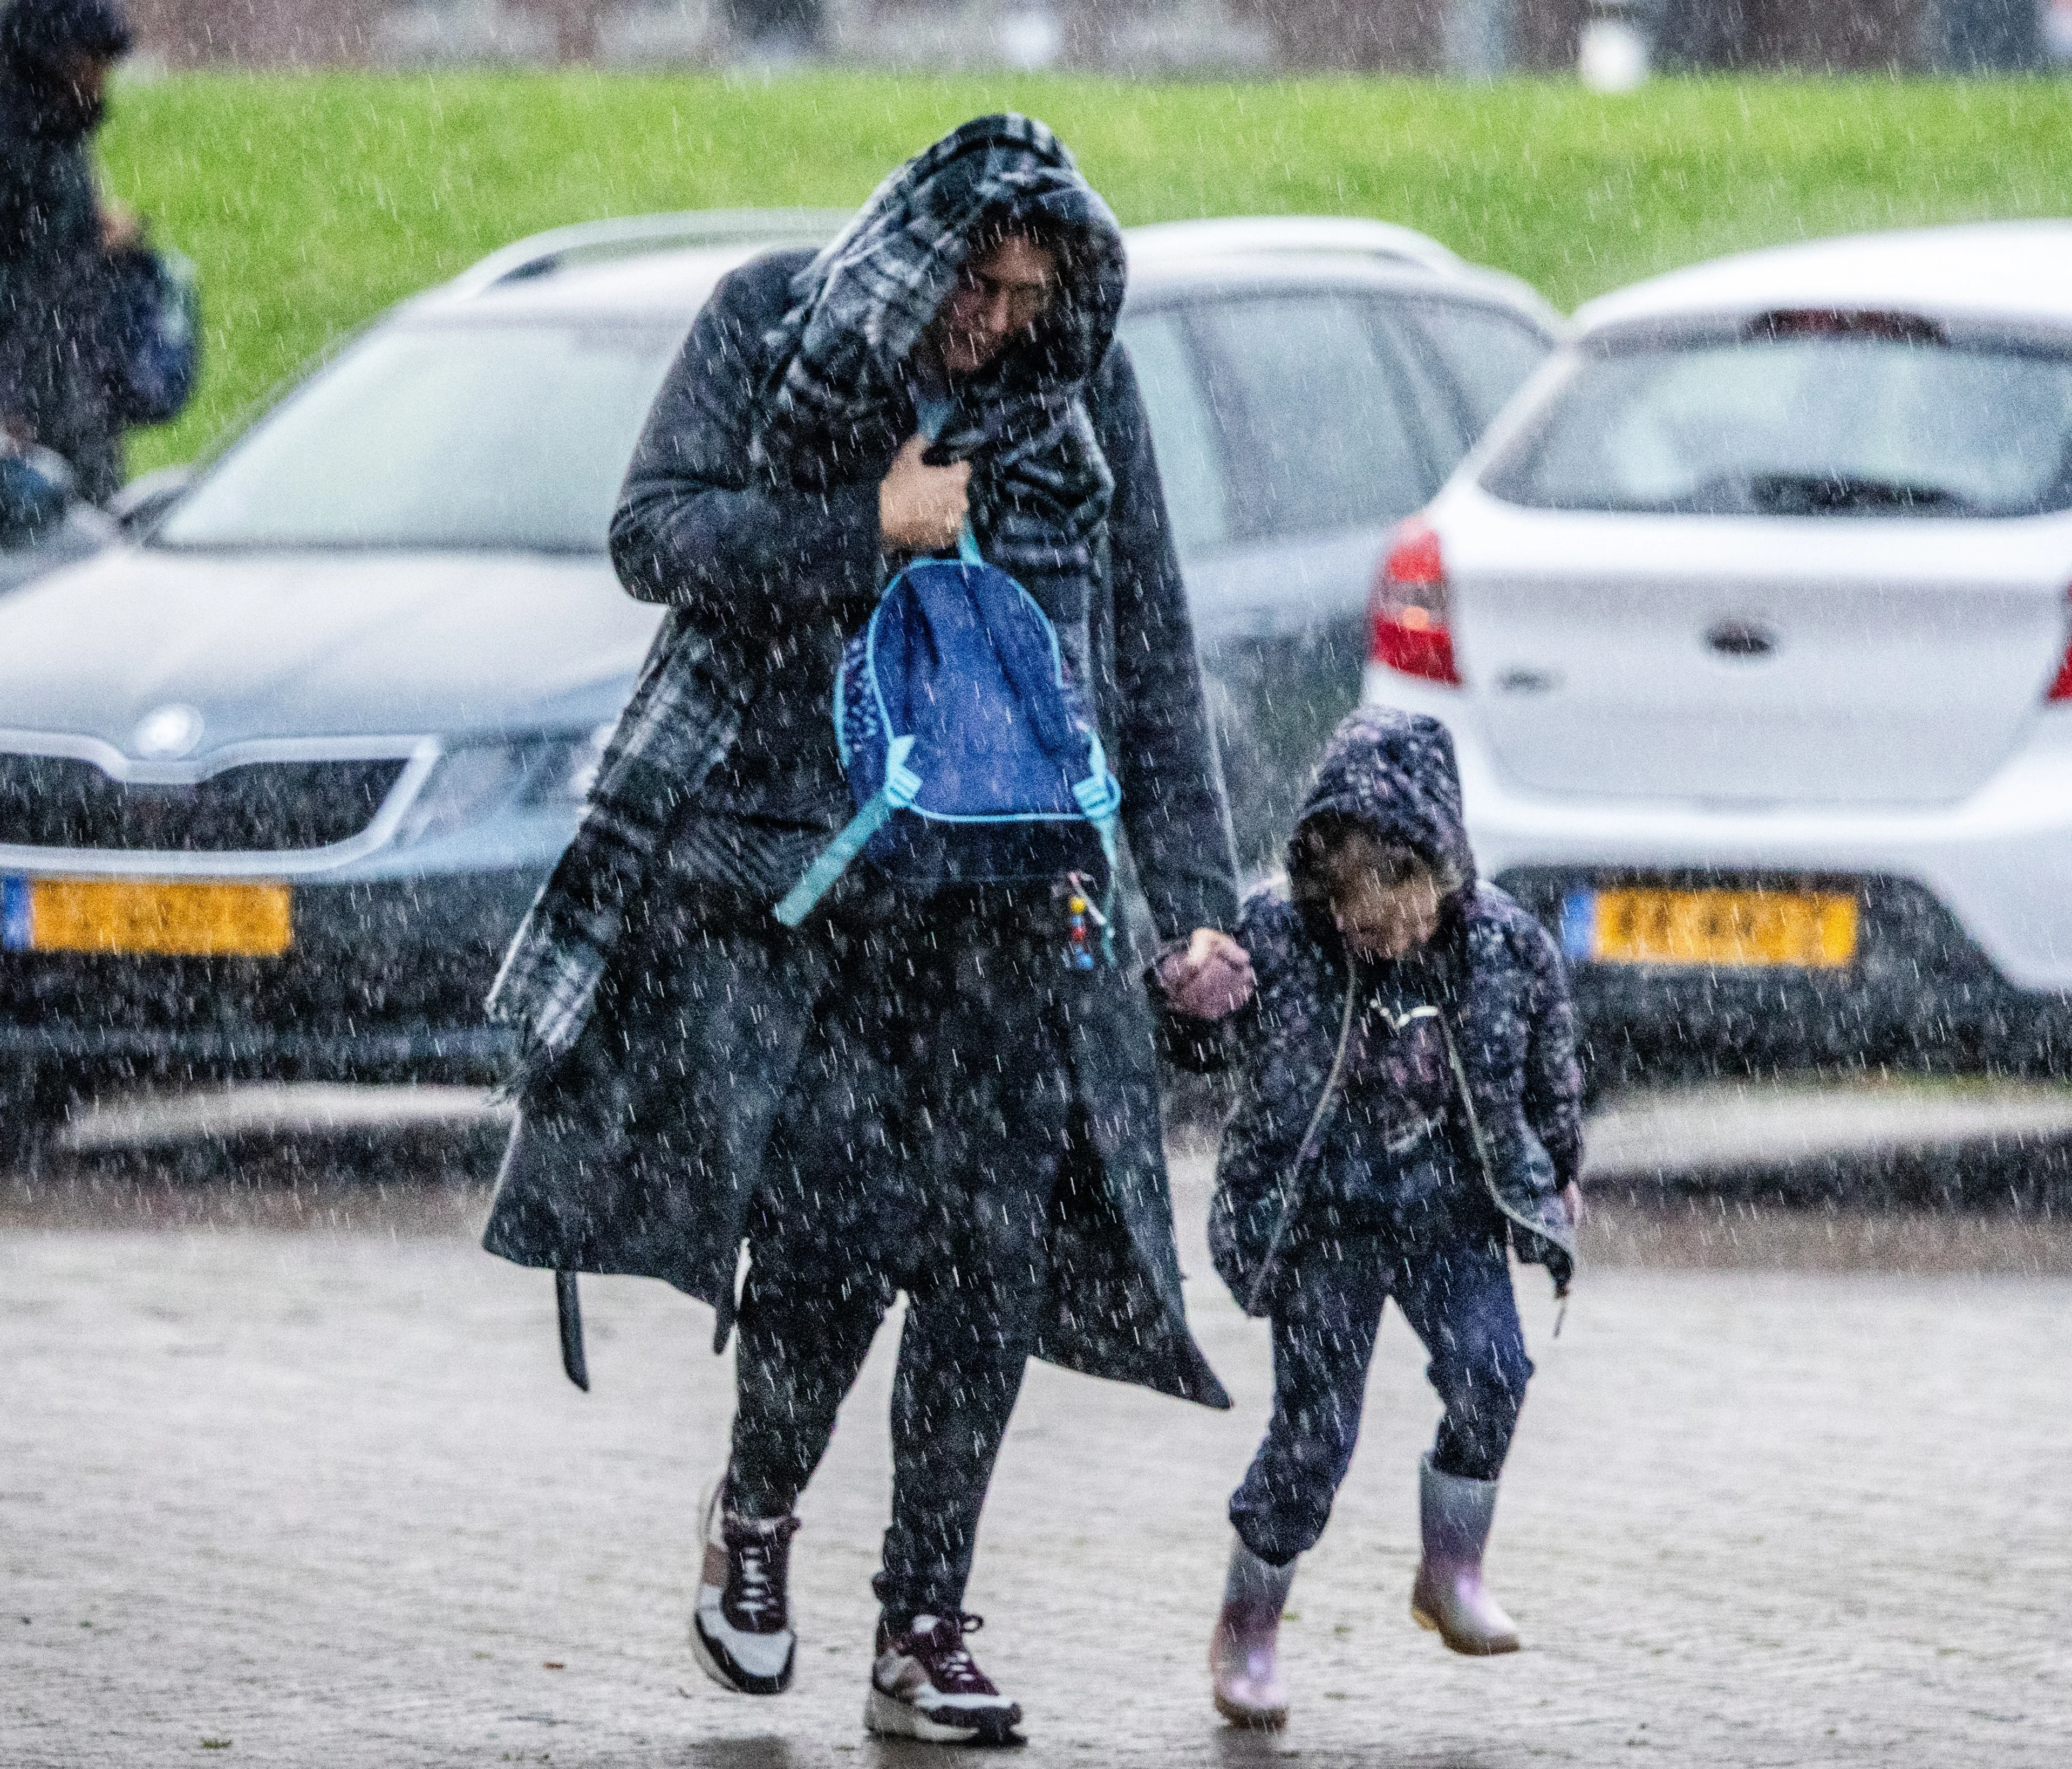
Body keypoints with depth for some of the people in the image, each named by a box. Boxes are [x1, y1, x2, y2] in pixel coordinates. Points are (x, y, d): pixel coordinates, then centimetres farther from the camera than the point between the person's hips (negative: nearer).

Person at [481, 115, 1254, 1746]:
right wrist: (868, 532, -13)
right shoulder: (769, 326, 2)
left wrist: (1196, 907, 3)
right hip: (780, 864, -2)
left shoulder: (1087, 391, 6)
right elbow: (654, 535, -3)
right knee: (825, 1227, -13)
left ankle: (926, 1629, 3)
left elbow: (1153, 665, 8)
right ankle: (756, 1514, 16)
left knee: (991, 1243, -6)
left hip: (1000, 900, 2)